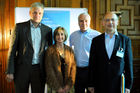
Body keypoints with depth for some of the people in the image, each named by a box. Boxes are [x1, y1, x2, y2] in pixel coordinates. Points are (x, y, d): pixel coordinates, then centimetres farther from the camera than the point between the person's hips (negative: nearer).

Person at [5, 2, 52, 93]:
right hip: (22, 68, -2)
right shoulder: (20, 27, 0)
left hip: (39, 69, 2)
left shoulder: (48, 30, 7)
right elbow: (13, 49, -2)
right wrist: (10, 72, -7)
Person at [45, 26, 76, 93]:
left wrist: (69, 84, -8)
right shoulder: (50, 50, -5)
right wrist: (58, 87, -11)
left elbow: (73, 67, 2)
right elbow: (49, 70, -8)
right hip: (55, 83, -2)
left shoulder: (69, 50, 5)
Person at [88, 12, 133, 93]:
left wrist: (128, 85, -1)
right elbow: (92, 63, 3)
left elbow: (128, 64, 1)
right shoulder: (96, 40, 3)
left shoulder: (126, 40, 0)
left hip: (119, 84, 0)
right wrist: (91, 84, 2)